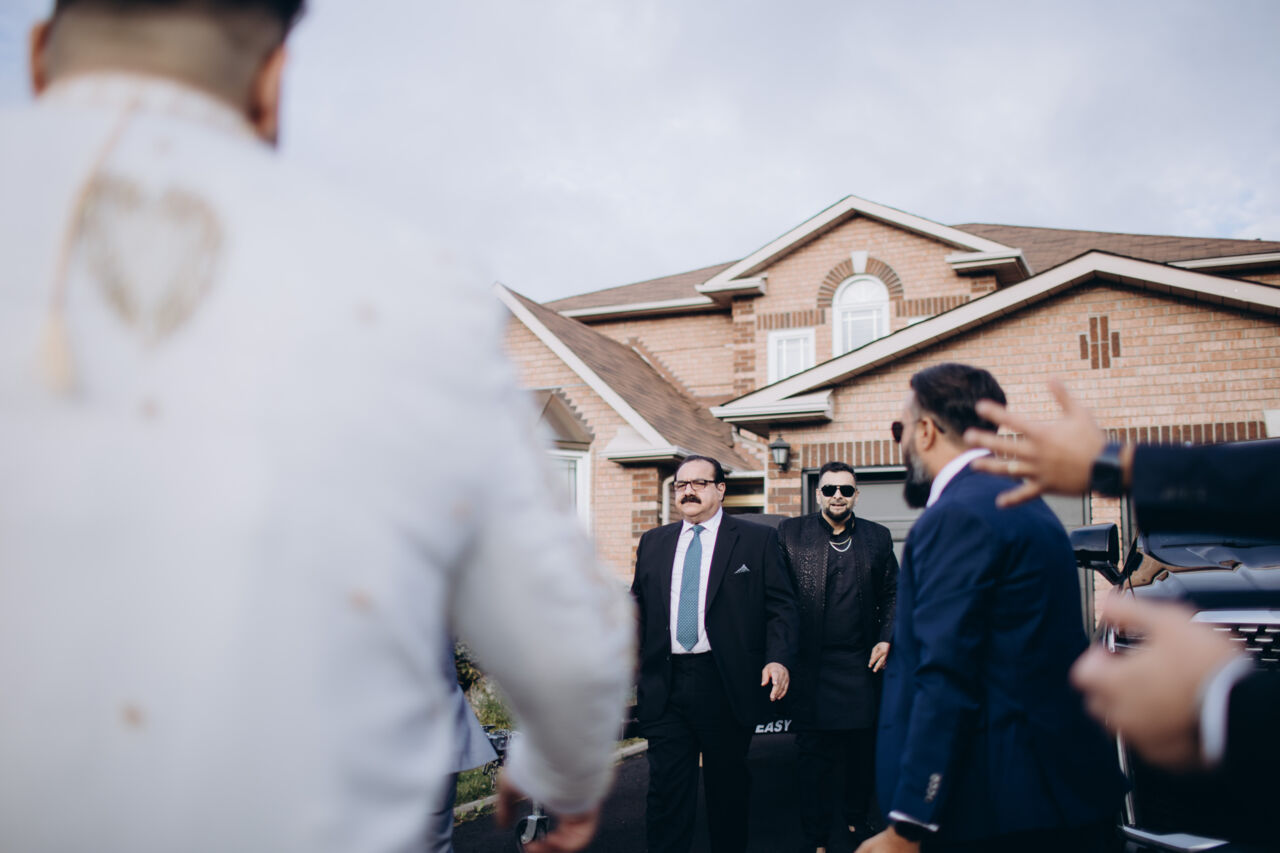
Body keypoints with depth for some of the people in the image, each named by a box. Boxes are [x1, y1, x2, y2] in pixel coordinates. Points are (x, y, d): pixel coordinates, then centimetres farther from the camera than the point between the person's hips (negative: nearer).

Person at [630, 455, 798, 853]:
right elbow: (639, 608, 15)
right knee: (666, 784, 4)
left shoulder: (757, 539, 2)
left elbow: (781, 605, -2)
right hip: (664, 684, 2)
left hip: (726, 684, -2)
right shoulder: (653, 542, 13)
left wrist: (779, 658, -15)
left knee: (728, 783, 11)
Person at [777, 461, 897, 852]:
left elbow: (893, 594, 14)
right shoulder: (790, 534, 1)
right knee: (813, 754, 4)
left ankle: (857, 821, 34)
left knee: (863, 750, 13)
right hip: (811, 666, -2)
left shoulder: (878, 537, 8)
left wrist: (886, 639, 1)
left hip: (861, 665, 3)